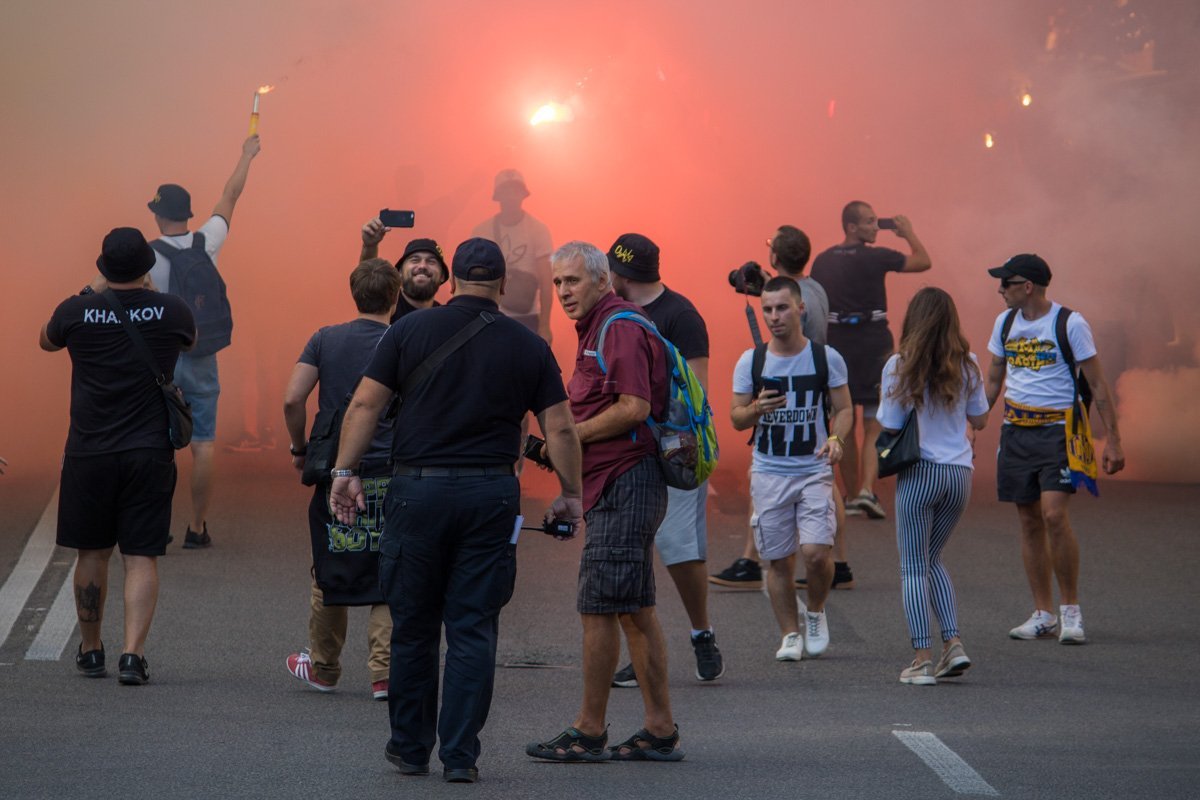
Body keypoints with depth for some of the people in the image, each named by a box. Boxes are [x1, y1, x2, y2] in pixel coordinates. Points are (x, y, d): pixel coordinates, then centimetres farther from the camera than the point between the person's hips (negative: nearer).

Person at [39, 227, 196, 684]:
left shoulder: (76, 312, -6)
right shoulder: (170, 311, -4)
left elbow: (46, 341, 19)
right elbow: (190, 339, 21)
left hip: (89, 453, 0)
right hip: (149, 453, 0)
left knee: (93, 553, 13)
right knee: (141, 558, 1)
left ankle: (90, 651, 24)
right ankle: (133, 654, -12)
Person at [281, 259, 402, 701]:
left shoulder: (326, 340, 1)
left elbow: (292, 399, -5)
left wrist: (299, 448, 9)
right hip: (390, 475, -1)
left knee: (330, 573, 14)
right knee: (387, 578, 5)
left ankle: (323, 667, 25)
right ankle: (384, 672, -1)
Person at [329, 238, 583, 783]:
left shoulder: (411, 330, 2)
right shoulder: (527, 346, 4)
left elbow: (365, 404, -2)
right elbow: (560, 428, 4)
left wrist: (345, 471, 1)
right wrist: (571, 495, 14)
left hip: (418, 491, 0)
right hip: (491, 495, 0)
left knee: (413, 628, 11)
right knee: (473, 630, 4)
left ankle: (410, 748, 20)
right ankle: (460, 755, 1)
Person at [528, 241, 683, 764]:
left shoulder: (620, 327, -13)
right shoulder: (597, 329, 20)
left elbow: (634, 408, -22)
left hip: (624, 483, -11)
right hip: (618, 485, 11)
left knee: (598, 608, -7)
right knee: (635, 611, 10)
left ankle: (589, 732, -3)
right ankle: (660, 731, 12)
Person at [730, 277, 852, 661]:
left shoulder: (826, 358, -1)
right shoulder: (750, 362, 3)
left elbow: (843, 409, 5)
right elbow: (736, 419, 6)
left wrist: (835, 438, -16)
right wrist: (757, 409, -16)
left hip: (815, 470, -2)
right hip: (768, 471, 2)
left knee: (816, 551, -14)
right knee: (778, 559, 3)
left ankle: (816, 612, 14)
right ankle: (790, 634, 17)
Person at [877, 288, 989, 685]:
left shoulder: (900, 367, -10)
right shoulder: (967, 366, 1)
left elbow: (890, 426, -7)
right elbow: (980, 421, 9)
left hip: (919, 473, -4)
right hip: (960, 473, 4)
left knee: (913, 567, 4)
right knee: (932, 559, 20)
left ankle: (922, 658, -1)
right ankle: (953, 643, 9)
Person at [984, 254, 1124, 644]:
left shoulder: (1070, 323, -8)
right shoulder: (1005, 323, 9)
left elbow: (1097, 384, -5)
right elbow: (992, 382, 20)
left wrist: (1113, 440, -9)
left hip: (1057, 430, -6)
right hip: (1015, 432, 6)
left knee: (1054, 514, -17)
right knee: (1029, 521, 6)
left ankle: (1071, 611, -6)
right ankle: (1042, 615, 13)